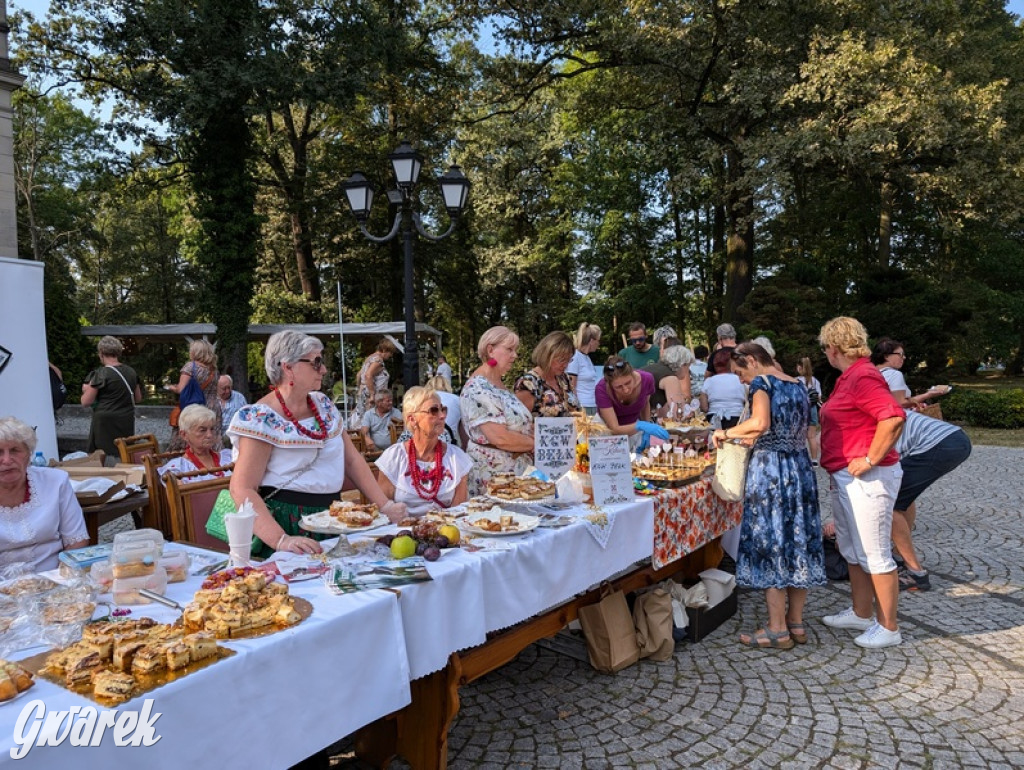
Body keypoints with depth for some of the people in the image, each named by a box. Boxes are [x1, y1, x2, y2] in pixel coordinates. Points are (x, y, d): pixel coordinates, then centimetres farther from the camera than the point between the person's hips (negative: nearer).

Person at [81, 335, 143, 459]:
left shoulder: (101, 374, -11)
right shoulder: (131, 372, 6)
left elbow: (85, 402, -8)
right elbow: (138, 399, 16)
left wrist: (87, 390, 10)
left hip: (105, 423, -6)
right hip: (127, 424, 6)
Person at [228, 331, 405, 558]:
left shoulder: (323, 404, 9)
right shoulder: (262, 418, -12)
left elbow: (352, 460, 10)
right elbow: (242, 489, -17)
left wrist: (384, 505, 2)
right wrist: (281, 540, -27)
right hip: (288, 524, -5)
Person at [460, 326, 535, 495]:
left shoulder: (499, 385, 13)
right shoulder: (477, 390, -17)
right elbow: (500, 438, -24)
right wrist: (535, 443, -10)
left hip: (517, 471, 9)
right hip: (493, 476, -9)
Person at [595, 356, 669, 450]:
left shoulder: (646, 379, -22)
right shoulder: (602, 389, -30)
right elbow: (614, 429, -30)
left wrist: (647, 429, -10)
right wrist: (640, 426, -44)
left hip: (634, 427, 1)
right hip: (608, 431, -1)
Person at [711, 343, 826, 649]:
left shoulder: (761, 382, -9)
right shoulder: (797, 386, 14)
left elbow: (760, 423, -26)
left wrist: (727, 433, -12)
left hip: (769, 472, -8)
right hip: (801, 469, 8)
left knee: (770, 543, 0)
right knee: (797, 541, 11)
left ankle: (777, 629, 6)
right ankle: (797, 623, 20)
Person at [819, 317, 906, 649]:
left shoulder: (863, 377, -18)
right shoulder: (849, 377, 13)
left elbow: (894, 417, -31)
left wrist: (870, 459, -25)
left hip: (867, 480, -11)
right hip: (845, 478, 11)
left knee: (875, 555, 0)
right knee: (852, 551, 19)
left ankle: (889, 628, 12)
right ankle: (861, 614, 32)